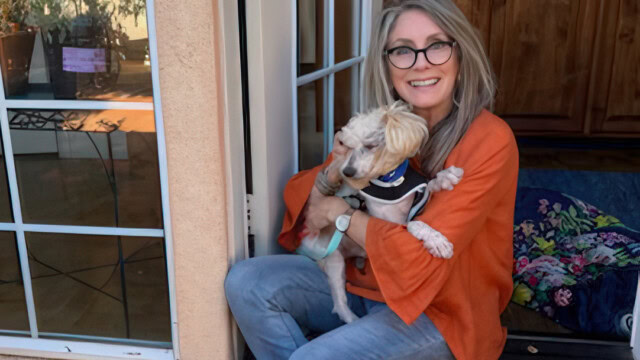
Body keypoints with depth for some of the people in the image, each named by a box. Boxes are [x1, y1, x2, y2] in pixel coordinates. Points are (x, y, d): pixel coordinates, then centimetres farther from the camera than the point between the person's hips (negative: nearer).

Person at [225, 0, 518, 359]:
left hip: (440, 312, -5)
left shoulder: (490, 141, -19)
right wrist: (335, 171, -20)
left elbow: (426, 256, -26)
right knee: (247, 281, -12)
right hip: (363, 283, 6)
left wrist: (341, 213, -16)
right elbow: (300, 198, 2)